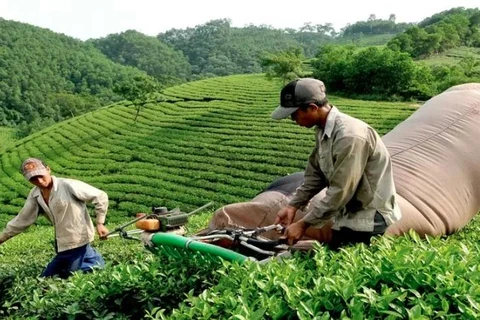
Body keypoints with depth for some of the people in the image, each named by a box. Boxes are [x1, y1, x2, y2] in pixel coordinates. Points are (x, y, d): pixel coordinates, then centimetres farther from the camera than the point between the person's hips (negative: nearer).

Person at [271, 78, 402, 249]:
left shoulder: (350, 135, -29)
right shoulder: (323, 130, 1)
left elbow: (340, 191, -27)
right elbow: (315, 174, 11)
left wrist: (303, 224, -20)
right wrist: (292, 206, 3)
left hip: (368, 217, -9)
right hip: (349, 213, 9)